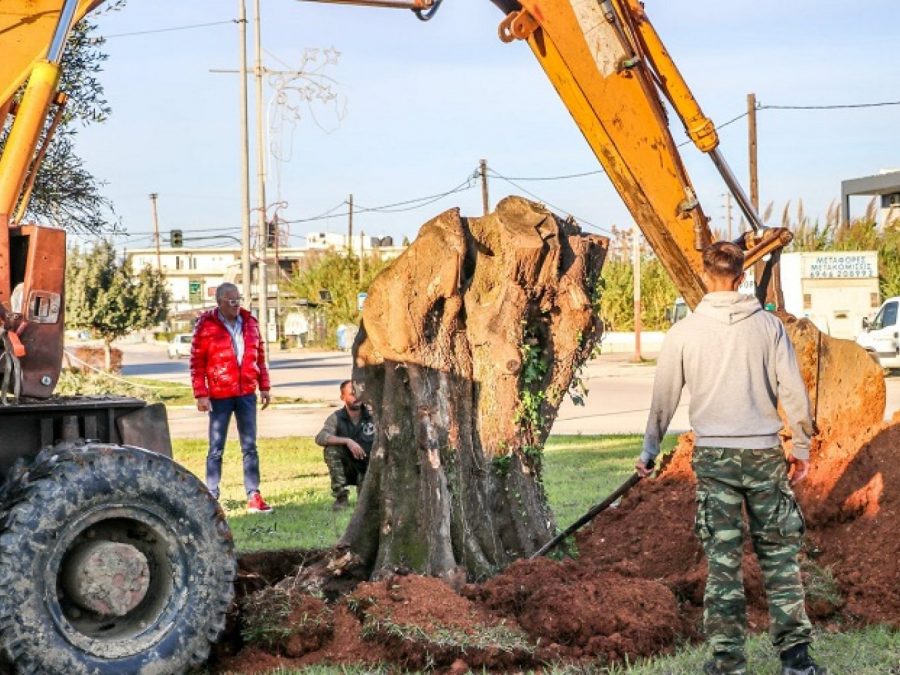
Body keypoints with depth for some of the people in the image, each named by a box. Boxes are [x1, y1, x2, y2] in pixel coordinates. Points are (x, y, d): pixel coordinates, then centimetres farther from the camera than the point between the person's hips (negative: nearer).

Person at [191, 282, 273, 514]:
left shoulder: (249, 322, 7)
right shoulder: (206, 325, -7)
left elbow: (260, 355, 13)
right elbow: (197, 363, -7)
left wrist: (264, 387, 10)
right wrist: (201, 394, -11)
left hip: (246, 393, 4)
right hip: (219, 396, -4)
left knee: (250, 447, 7)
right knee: (216, 449, 3)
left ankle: (253, 496, 11)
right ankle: (212, 497, 8)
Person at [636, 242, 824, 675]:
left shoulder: (683, 333, 0)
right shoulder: (769, 326, 0)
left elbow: (664, 398, 6)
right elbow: (793, 392, -1)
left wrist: (649, 451, 17)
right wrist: (802, 449, 9)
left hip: (713, 458, 0)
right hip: (763, 453, 0)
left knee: (722, 559, 3)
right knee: (779, 554, 7)